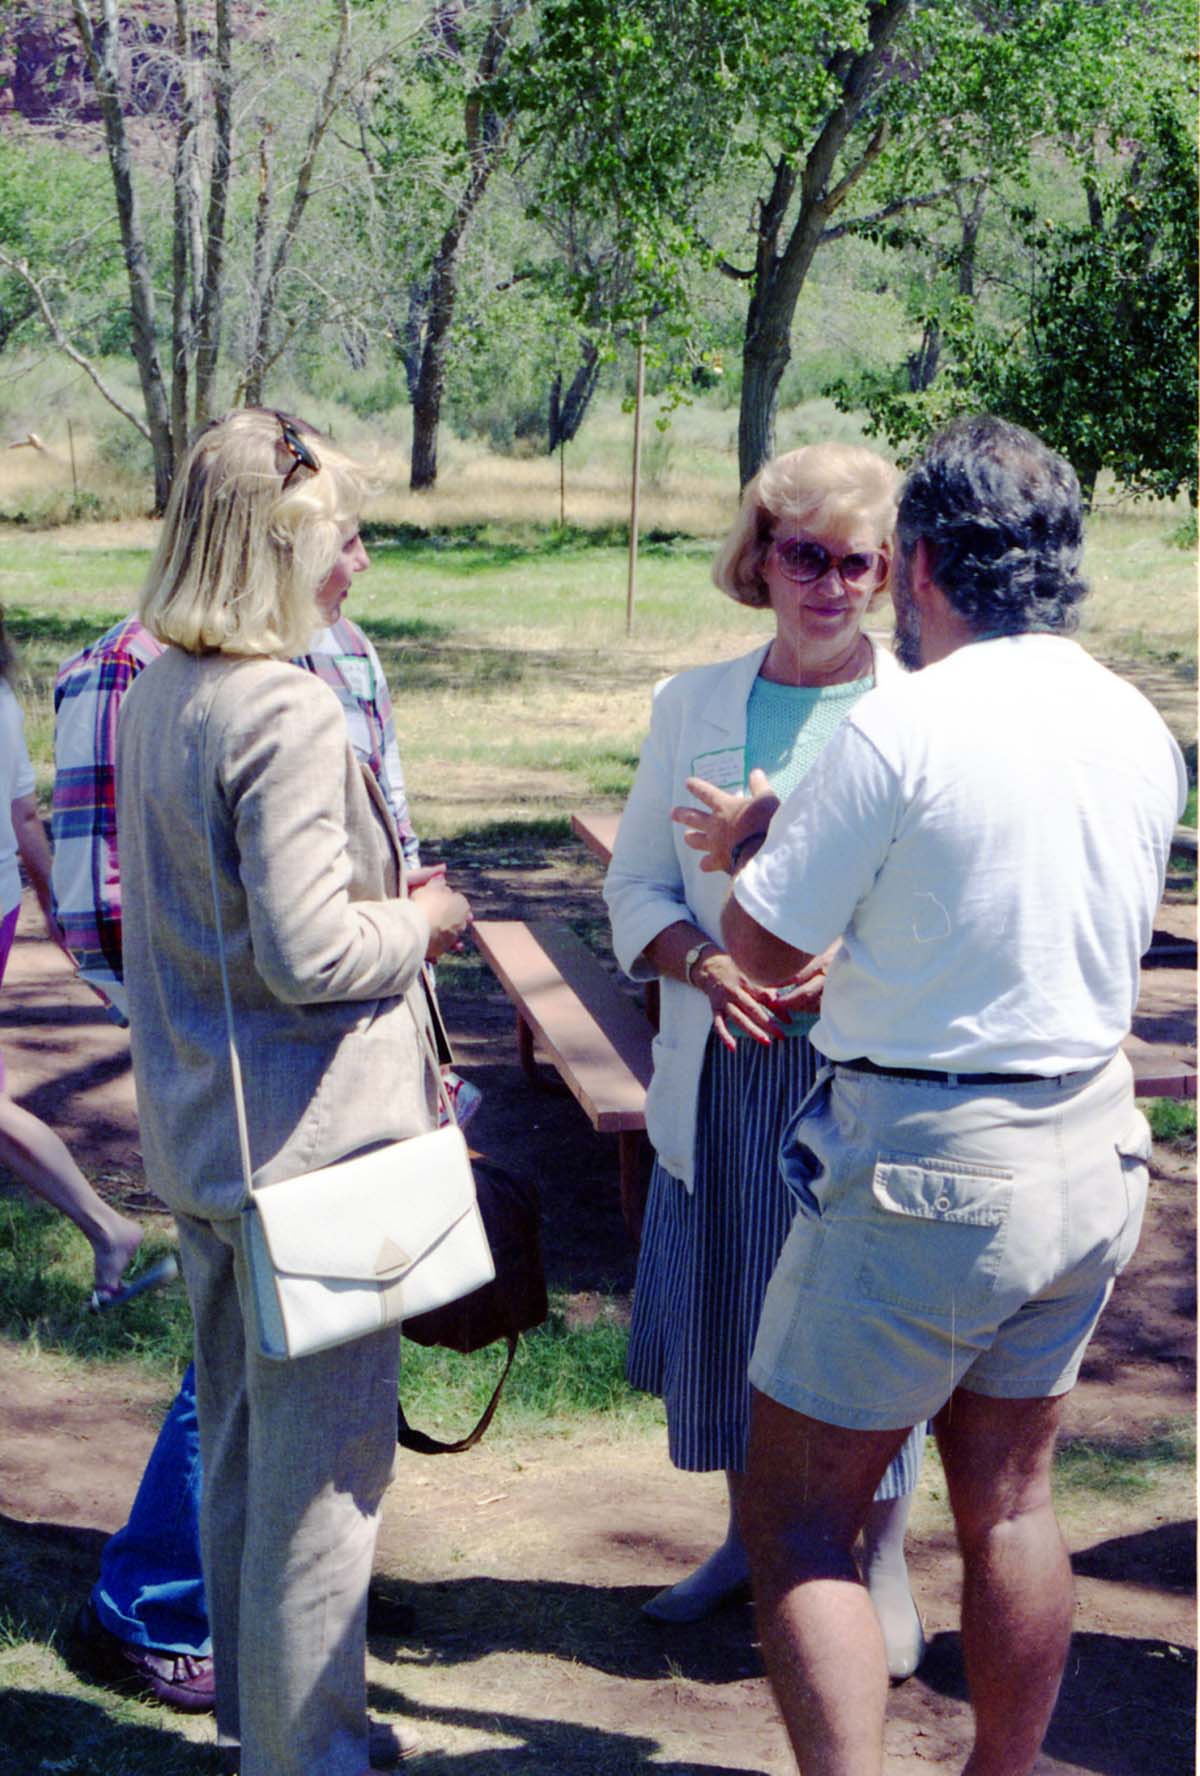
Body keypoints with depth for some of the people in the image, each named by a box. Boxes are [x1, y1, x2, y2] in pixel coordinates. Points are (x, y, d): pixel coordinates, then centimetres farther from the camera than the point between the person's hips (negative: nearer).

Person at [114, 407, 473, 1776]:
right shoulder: (286, 713, -21)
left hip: (200, 1137, 10)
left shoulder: (153, 693, 8)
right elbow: (308, 948, -26)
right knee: (323, 1460, 3)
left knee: (239, 1442, 21)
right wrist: (421, 923, -8)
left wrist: (384, 898, 15)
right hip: (307, 1146, -9)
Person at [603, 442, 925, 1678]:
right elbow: (636, 886, 8)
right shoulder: (693, 706, 7)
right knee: (721, 1302, 13)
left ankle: (881, 1564, 23)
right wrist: (706, 963, -11)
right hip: (722, 1073, 4)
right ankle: (749, 1536, 35)